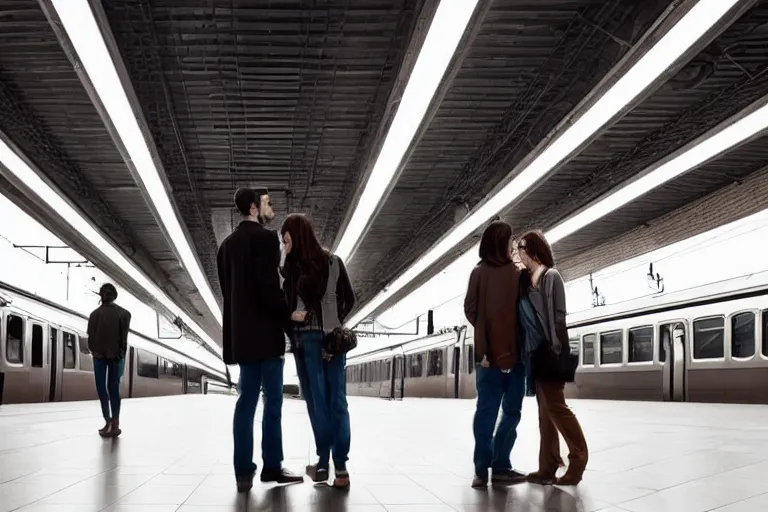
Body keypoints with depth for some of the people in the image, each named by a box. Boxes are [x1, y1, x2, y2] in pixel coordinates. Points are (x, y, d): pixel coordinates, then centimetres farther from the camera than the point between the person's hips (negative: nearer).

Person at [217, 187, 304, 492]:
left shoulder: (228, 244, 15)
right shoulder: (265, 238, -10)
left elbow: (227, 289, 15)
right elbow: (270, 287, -17)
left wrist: (240, 324, 18)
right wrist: (289, 323, -9)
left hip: (241, 333, 8)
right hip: (265, 332, -8)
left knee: (246, 401, 6)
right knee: (272, 402, -1)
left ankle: (244, 472, 3)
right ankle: (272, 467, 3)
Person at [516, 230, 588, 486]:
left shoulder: (551, 276, -7)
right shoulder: (525, 279, 13)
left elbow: (558, 315, -12)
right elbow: (523, 316, 13)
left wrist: (557, 349, -18)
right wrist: (526, 350, 7)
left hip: (550, 349, -8)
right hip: (535, 351, 8)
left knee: (554, 405, -8)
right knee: (544, 409, 7)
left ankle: (578, 457, 3)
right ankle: (548, 467, 9)